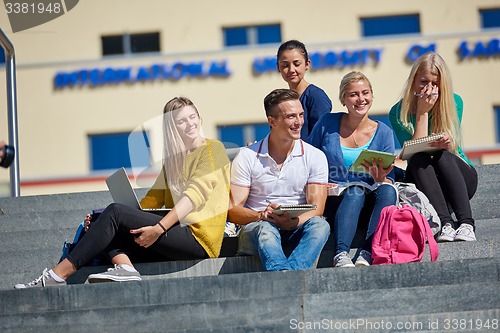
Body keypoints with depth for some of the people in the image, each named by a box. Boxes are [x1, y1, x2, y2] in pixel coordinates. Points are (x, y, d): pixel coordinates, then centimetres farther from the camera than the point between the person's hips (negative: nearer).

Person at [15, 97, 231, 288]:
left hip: (198, 237, -7)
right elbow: (152, 200, 15)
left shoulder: (213, 149, 2)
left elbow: (195, 194, -12)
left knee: (115, 212, -19)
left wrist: (159, 228, -23)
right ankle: (124, 267, -31)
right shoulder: (172, 159, 24)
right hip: (177, 236, 8)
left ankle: (58, 275, -22)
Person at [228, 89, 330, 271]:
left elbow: (317, 209, -3)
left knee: (320, 224, -31)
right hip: (256, 230, -2)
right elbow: (233, 211, -2)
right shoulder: (246, 157, 2)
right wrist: (261, 215, -24)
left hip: (297, 231, 2)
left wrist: (293, 222, -25)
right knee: (265, 229, -36)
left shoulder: (315, 157, 6)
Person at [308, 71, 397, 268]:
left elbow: (389, 182, 7)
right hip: (332, 202, -1)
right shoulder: (327, 124, 7)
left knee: (387, 191, -31)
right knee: (356, 191, -34)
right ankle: (341, 256, -52)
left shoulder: (383, 132, 9)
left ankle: (366, 256, -46)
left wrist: (380, 178, -16)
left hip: (368, 207, 2)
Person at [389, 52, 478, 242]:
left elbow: (451, 146, -9)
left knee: (442, 155, -30)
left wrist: (446, 143, -33)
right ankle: (445, 224, -46)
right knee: (418, 159, -30)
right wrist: (422, 112, -15)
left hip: (461, 178, 0)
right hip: (423, 183, 0)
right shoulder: (398, 112, -4)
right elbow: (415, 151, -14)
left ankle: (466, 223, -46)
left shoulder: (454, 103, -1)